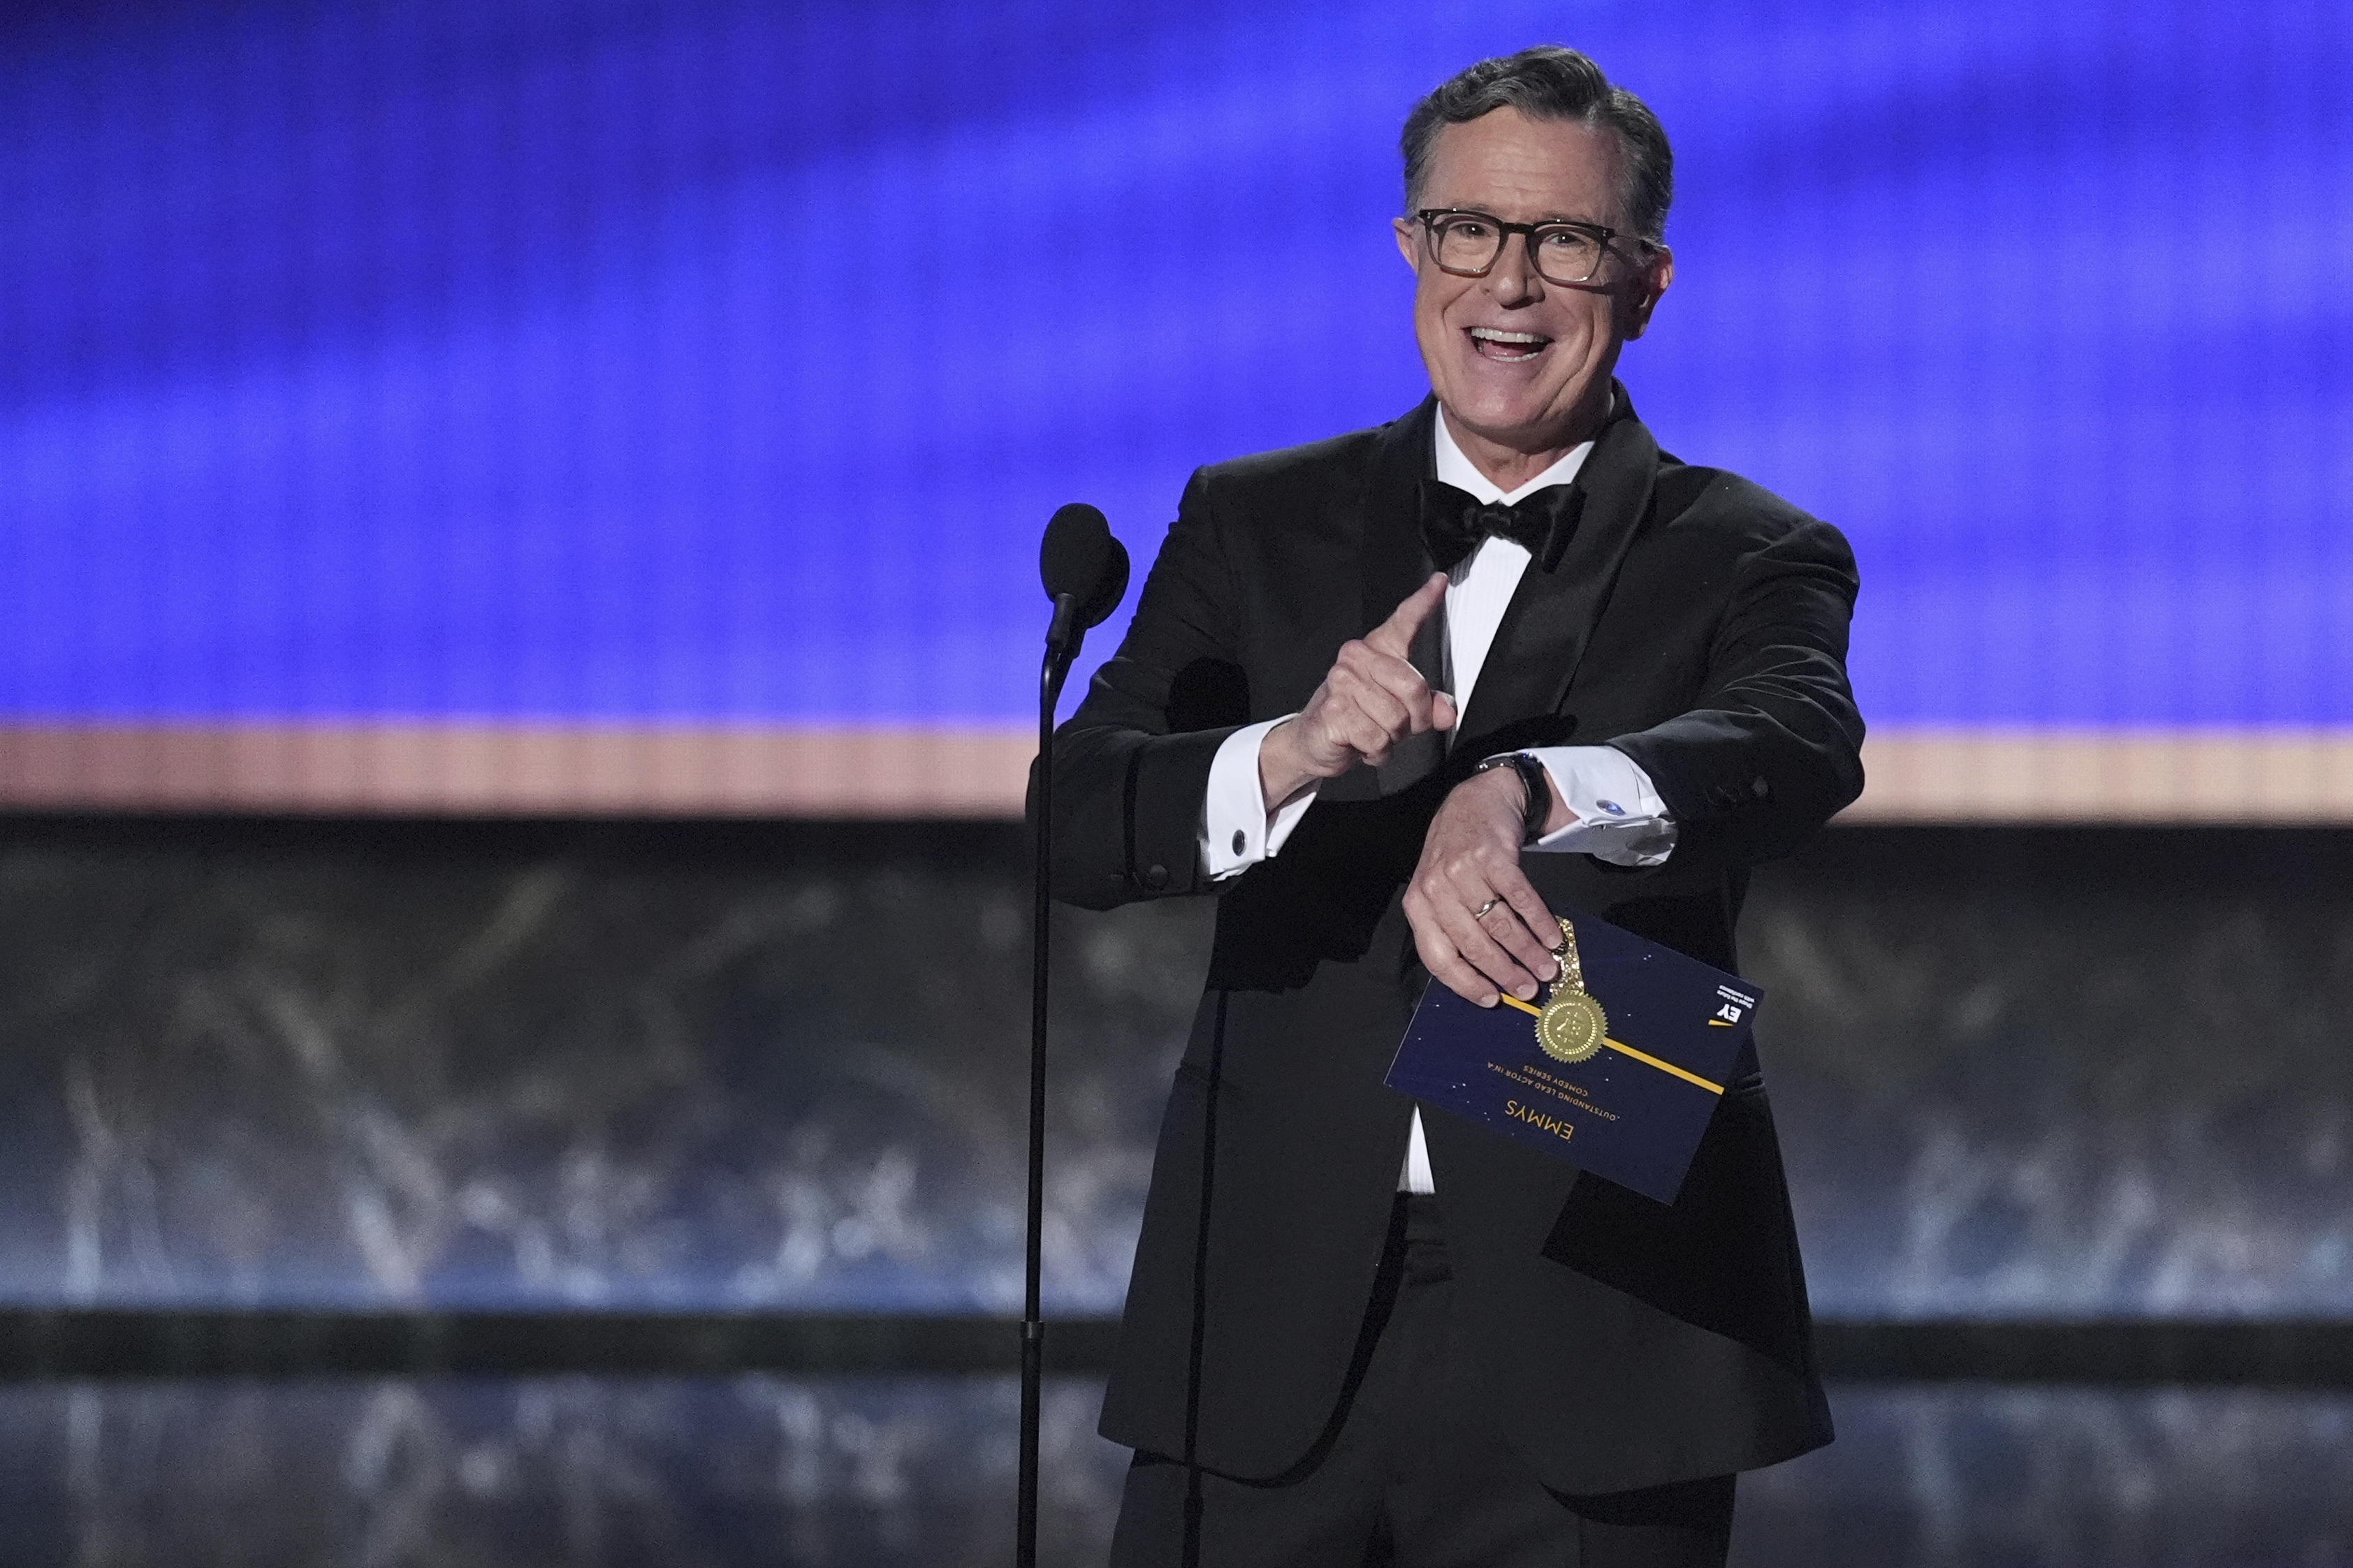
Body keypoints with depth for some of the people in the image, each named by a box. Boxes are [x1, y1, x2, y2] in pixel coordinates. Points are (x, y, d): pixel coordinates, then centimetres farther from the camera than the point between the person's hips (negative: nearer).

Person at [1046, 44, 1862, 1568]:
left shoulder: (1749, 562, 4)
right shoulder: (1256, 527, 11)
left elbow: (1799, 751, -19)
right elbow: (1082, 817, -3)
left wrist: (1526, 795, -40)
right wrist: (1293, 755, -25)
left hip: (1593, 1333, -2)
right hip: (1277, 1330, 2)